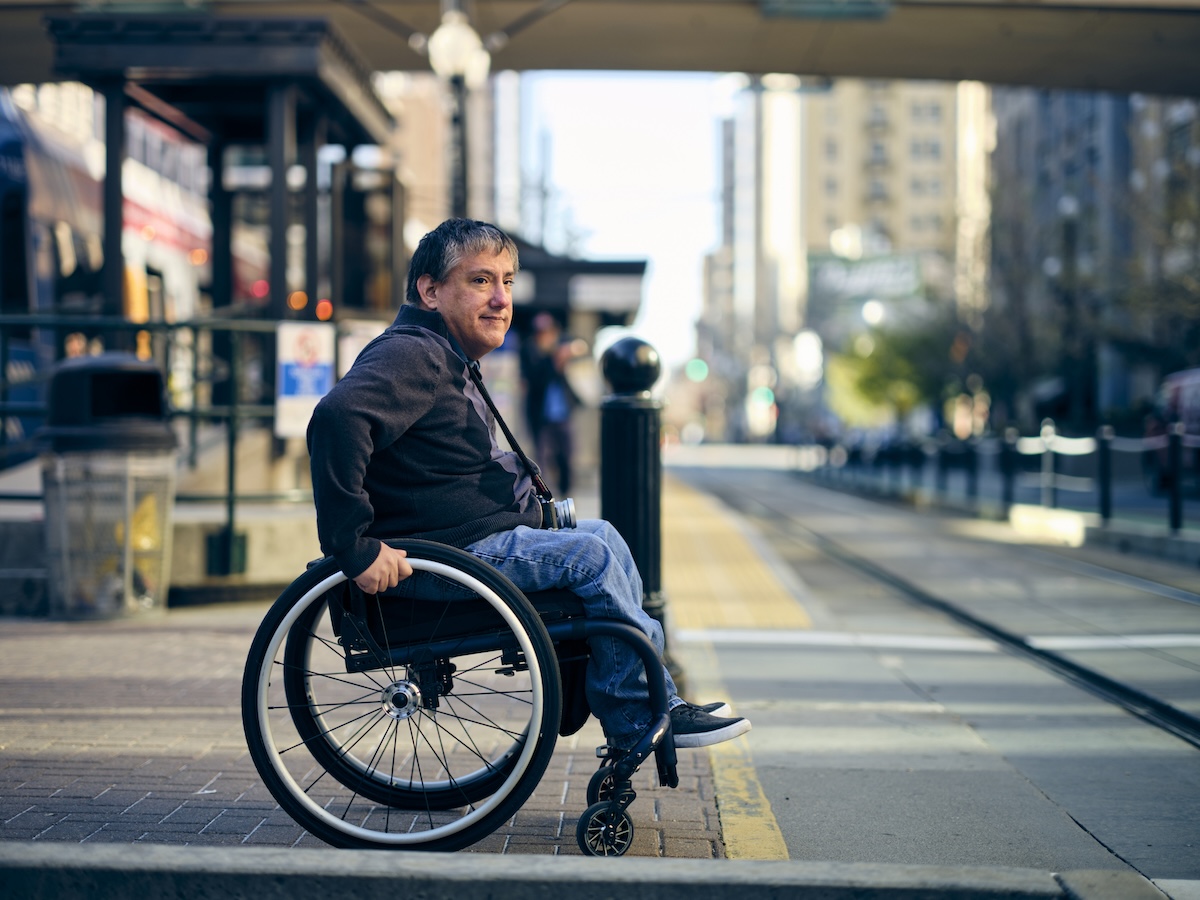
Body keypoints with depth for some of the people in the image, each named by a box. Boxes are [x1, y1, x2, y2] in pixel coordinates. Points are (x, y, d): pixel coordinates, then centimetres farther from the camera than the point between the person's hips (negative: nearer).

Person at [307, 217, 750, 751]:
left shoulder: (450, 360, 19)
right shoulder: (412, 357, -17)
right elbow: (338, 418, -35)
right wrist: (356, 547, -37)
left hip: (481, 540, 11)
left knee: (600, 534, 14)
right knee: (589, 555, -15)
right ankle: (644, 718, -2)